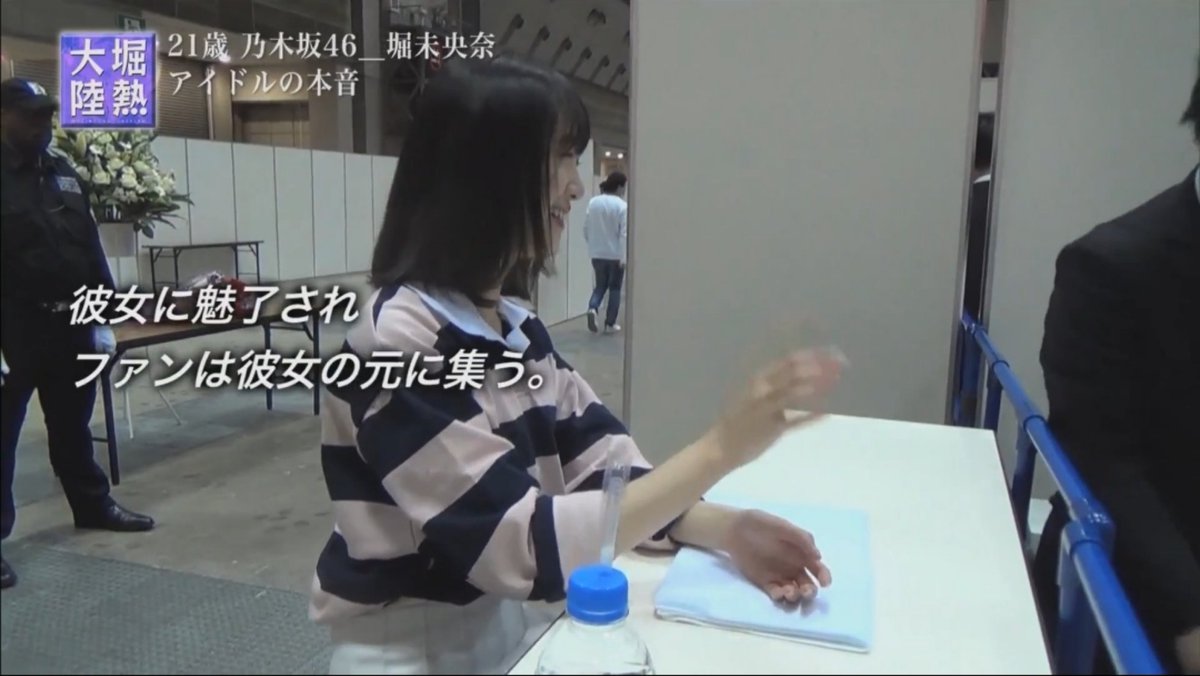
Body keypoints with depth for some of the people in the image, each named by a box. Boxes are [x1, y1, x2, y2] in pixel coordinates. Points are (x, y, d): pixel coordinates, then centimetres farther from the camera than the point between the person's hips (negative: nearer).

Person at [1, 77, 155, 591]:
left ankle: (93, 505, 34)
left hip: (69, 324, 6)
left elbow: (91, 250, 14)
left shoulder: (65, 175, 12)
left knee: (73, 426, 20)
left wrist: (101, 319, 10)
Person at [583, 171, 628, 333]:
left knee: (600, 285, 17)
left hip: (597, 253, 4)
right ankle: (610, 323, 11)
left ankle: (592, 308, -10)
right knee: (614, 288, 9)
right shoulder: (622, 205, -13)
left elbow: (586, 228, 7)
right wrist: (624, 256, -16)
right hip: (615, 254, -4)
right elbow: (624, 233, -17)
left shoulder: (593, 202, 2)